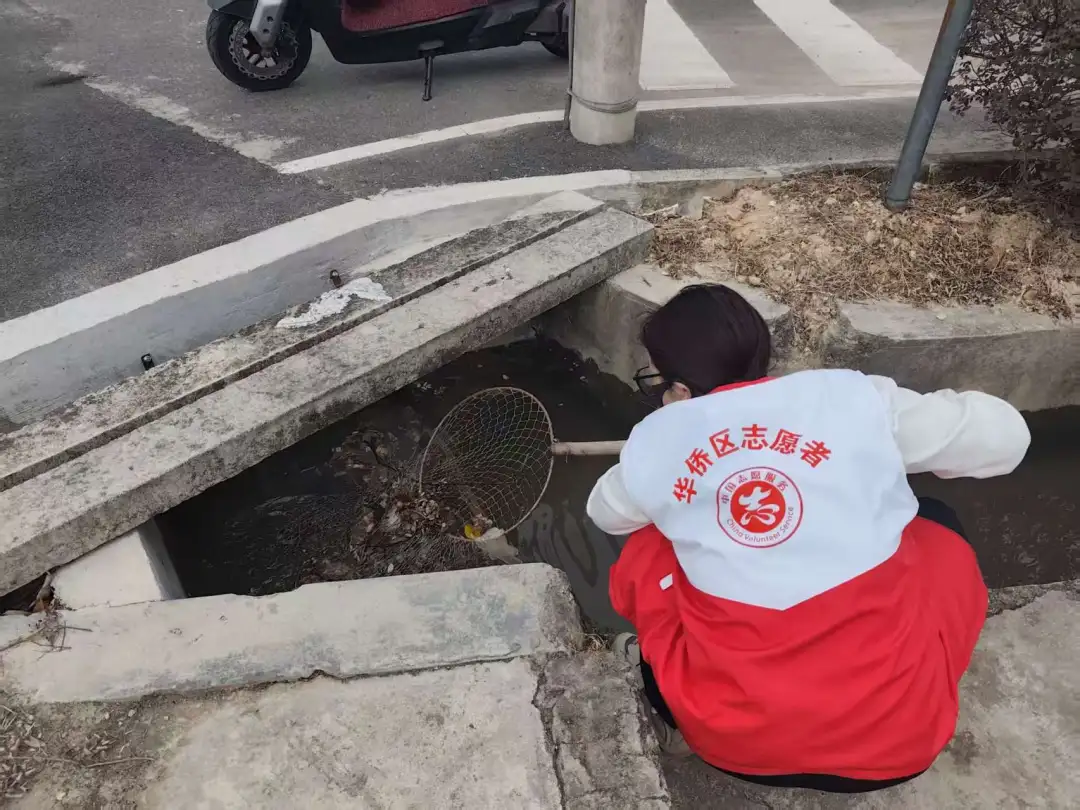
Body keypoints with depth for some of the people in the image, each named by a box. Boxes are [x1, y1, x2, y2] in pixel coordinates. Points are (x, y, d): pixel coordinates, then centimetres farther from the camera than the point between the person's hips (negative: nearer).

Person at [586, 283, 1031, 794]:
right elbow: (1005, 436, 6)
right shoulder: (853, 396, -7)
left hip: (733, 735, 0)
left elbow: (606, 514, 18)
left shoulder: (653, 443, -4)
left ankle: (679, 718, 23)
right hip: (899, 729, 1)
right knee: (936, 525, 23)